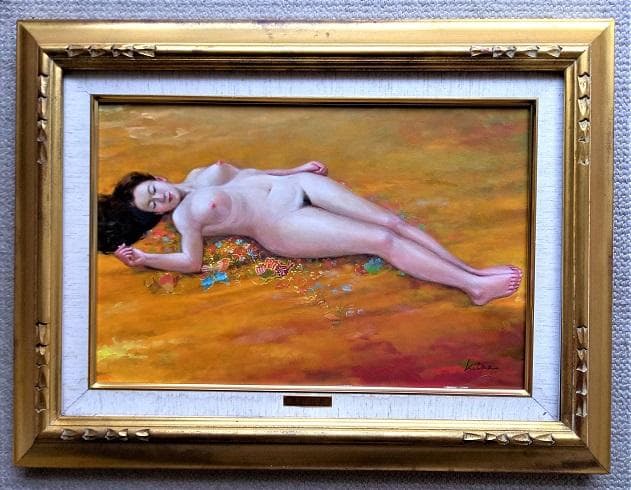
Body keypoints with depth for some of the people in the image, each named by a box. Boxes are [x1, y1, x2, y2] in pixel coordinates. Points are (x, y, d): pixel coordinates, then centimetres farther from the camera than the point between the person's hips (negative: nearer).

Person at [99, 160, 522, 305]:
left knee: (391, 221, -8)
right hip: (282, 224, -7)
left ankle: (472, 270, -5)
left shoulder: (199, 174, 19)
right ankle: (474, 286, -20)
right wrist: (143, 259, -22)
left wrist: (293, 169, 24)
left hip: (296, 184, 7)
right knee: (383, 241, -19)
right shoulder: (183, 216, 1)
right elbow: (192, 261, -12)